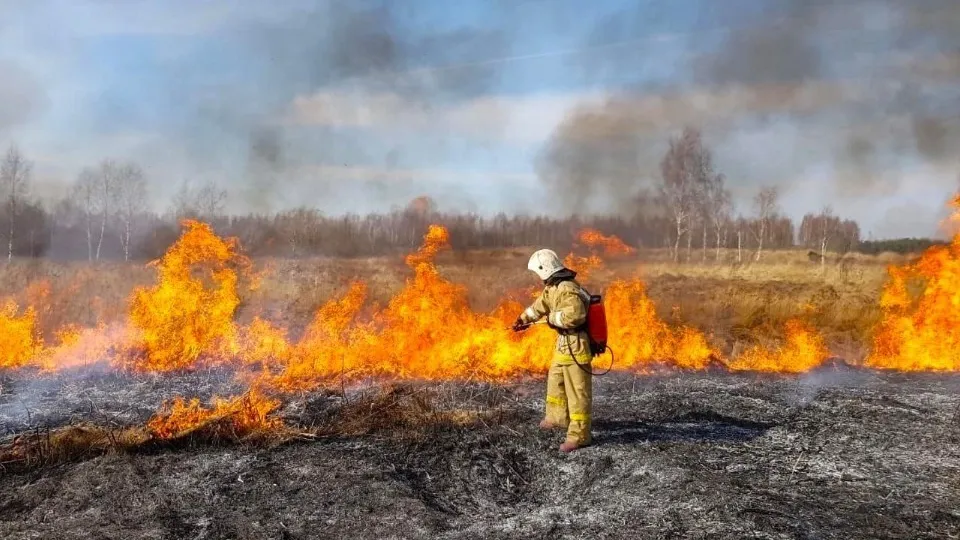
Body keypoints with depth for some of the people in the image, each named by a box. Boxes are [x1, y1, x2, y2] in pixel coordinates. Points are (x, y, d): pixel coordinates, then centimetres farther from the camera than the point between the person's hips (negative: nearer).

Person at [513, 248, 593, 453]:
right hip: (563, 344, 11)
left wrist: (552, 318, -21)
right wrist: (523, 318, 39)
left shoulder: (568, 290, -24)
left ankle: (579, 435, 3)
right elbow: (540, 305, 26)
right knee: (555, 381, 26)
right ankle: (557, 418, 44)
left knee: (577, 391, -4)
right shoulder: (553, 287, 9)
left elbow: (574, 315, -38)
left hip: (575, 346, -11)